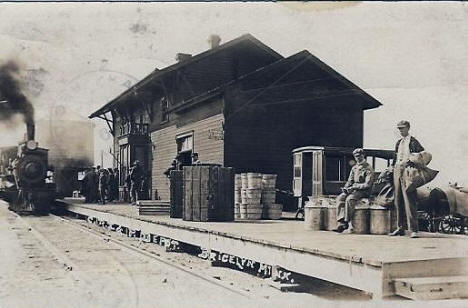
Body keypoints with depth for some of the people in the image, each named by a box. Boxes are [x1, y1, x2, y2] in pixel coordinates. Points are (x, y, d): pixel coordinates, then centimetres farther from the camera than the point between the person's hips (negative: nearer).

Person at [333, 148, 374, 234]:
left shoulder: (368, 168, -4)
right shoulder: (354, 168, 18)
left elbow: (367, 184, -12)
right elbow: (350, 181, 17)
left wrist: (353, 187, -17)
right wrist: (345, 188, -5)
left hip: (363, 191, -6)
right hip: (353, 189, 6)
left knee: (349, 199, -33)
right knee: (340, 198, -21)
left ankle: (347, 222, -28)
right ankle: (341, 222, -29)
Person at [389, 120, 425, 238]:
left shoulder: (413, 142, -2)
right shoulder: (398, 143, 19)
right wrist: (394, 168, 13)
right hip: (397, 170, 7)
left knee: (409, 200, -11)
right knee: (398, 200, 8)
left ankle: (413, 229, -9)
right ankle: (400, 228, 15)